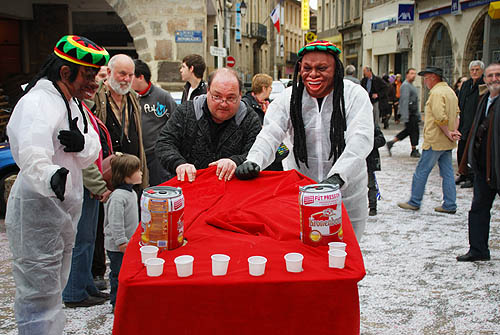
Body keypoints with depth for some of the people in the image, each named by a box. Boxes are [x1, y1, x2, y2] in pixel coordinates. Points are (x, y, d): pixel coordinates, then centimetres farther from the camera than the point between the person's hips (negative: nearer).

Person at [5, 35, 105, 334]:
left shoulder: (72, 102, 10)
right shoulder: (38, 103, -20)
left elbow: (92, 153, 4)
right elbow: (32, 157, -37)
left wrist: (81, 143, -19)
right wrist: (53, 178, -58)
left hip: (64, 209, 10)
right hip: (37, 211, -10)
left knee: (53, 289, 23)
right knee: (39, 295, -3)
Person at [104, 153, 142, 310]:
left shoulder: (132, 193, 9)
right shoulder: (118, 196, -23)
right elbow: (115, 223, -24)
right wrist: (122, 242, -22)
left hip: (129, 242, 9)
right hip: (117, 247, -9)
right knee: (118, 274, 3)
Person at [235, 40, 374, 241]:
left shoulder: (355, 95, -7)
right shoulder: (289, 98, -1)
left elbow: (361, 139, -20)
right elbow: (270, 134, -11)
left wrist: (337, 177, -36)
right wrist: (254, 161, -33)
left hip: (347, 195, -1)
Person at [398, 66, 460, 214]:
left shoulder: (436, 93, -15)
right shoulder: (450, 91, 15)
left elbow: (440, 117, -24)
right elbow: (456, 114, 15)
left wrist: (448, 133, -15)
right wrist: (454, 131, 3)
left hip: (435, 140, -9)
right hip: (447, 142, 9)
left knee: (421, 171, 1)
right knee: (447, 173, 10)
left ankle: (414, 202, 9)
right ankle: (450, 205, 13)